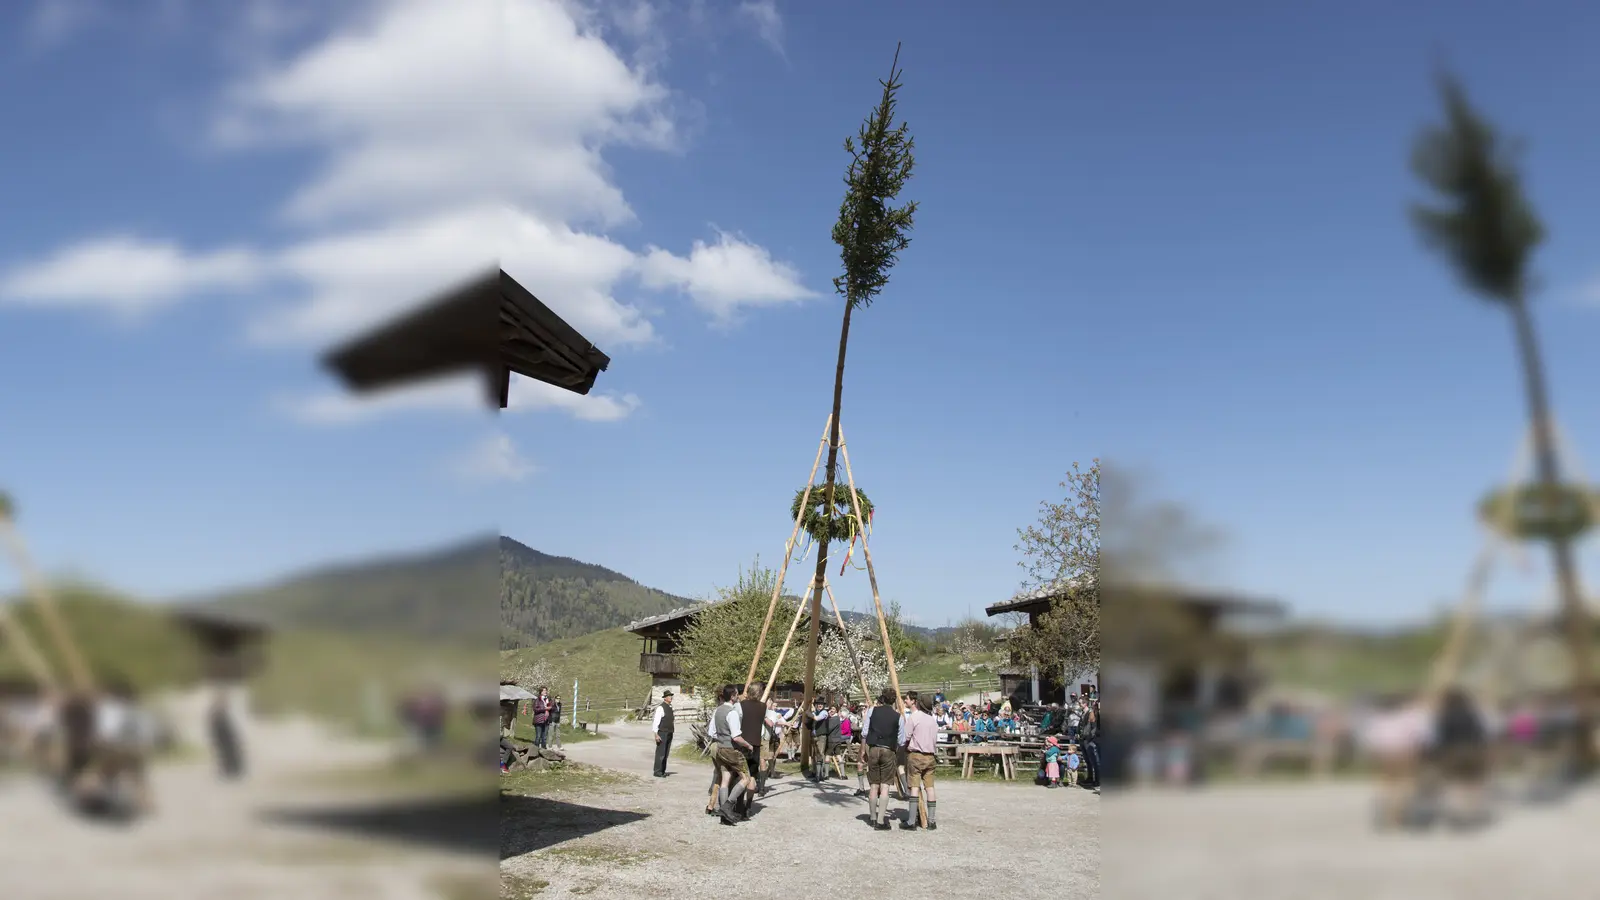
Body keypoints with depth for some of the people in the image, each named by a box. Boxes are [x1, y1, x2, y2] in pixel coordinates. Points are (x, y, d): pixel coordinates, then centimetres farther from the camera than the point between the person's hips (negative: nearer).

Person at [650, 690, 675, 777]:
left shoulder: (670, 707, 13)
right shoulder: (660, 708, -14)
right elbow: (656, 721, -18)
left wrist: (674, 718, 4)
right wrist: (656, 734, -22)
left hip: (669, 733, 8)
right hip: (662, 733, -8)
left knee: (666, 753, 10)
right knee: (660, 753, -6)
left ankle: (662, 771, 17)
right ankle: (657, 772, -2)